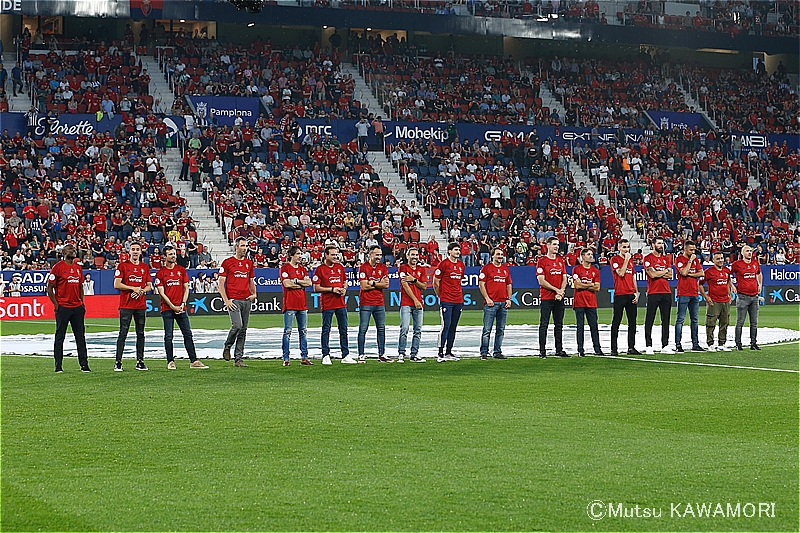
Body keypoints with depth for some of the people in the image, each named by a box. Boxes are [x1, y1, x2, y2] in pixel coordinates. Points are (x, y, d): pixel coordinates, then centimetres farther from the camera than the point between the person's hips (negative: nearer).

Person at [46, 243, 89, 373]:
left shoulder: (78, 267, 13)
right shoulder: (58, 267, -6)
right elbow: (50, 288, -5)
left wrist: (82, 303, 10)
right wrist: (56, 305, -10)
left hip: (78, 307, 6)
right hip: (63, 307, -6)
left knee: (80, 336, 6)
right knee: (60, 337, 1)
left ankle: (84, 364, 9)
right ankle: (58, 366, 5)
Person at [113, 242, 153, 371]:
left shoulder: (145, 267, 12)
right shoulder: (123, 266, 0)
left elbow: (149, 286, 13)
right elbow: (117, 284, -6)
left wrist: (141, 291, -8)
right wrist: (133, 288, -12)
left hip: (141, 305, 4)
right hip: (126, 305, -4)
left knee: (140, 334, 7)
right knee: (123, 333, -6)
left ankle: (140, 361, 12)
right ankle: (118, 362, -6)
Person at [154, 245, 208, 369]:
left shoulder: (181, 270, 10)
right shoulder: (160, 273, 0)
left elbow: (186, 288, 10)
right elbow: (161, 292, -4)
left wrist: (183, 304, -4)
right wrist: (172, 306, -10)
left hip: (181, 308, 3)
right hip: (167, 309, -3)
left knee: (188, 334, 1)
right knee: (168, 336, -1)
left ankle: (193, 361, 2)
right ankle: (170, 362, 5)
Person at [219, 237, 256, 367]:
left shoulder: (249, 263, 15)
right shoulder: (227, 262, -1)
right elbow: (221, 283, -3)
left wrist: (254, 294, 5)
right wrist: (226, 300, -10)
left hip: (247, 301, 6)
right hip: (233, 301, -6)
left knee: (243, 330, 4)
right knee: (237, 325, -19)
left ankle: (238, 359, 8)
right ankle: (227, 347, 8)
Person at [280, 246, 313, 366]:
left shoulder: (302, 268, 16)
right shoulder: (285, 268, -1)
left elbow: (309, 283, 5)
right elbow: (286, 283, -13)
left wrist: (296, 281, -7)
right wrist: (302, 284, -3)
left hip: (302, 304, 6)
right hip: (290, 305, -6)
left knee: (303, 332, 8)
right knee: (287, 332, -5)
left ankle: (304, 357, 13)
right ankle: (286, 359, -3)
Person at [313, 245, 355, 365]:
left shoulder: (340, 267, 12)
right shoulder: (320, 269, -5)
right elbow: (317, 288, -7)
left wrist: (344, 289, 0)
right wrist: (332, 289, -14)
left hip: (341, 303, 5)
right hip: (327, 304, -5)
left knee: (343, 330, 7)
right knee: (326, 330, -1)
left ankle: (346, 356, 11)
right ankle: (326, 356, 3)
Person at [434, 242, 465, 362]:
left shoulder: (461, 265, 14)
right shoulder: (443, 264, -7)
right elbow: (436, 282, -2)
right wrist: (441, 296, 4)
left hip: (458, 301, 7)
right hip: (446, 301, -7)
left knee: (453, 327, 9)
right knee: (446, 326, -11)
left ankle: (449, 352, 16)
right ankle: (441, 354, -10)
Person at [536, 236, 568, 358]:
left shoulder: (561, 260, 13)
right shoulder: (542, 261, -5)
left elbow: (564, 278, 11)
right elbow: (541, 281, -11)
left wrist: (561, 291, -6)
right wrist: (556, 289, -14)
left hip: (559, 298, 6)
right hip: (546, 298, -5)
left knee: (559, 325, 10)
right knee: (544, 324, -2)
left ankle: (559, 350, 16)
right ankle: (542, 351, 0)